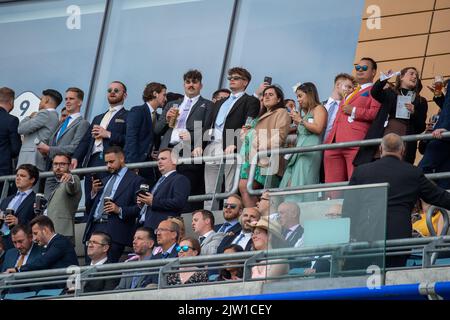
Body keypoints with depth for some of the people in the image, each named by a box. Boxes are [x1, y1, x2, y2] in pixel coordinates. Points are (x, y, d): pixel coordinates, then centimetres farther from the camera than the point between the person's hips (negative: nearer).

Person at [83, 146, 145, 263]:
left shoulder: (135, 180, 5)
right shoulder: (105, 181, 27)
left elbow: (139, 208, -4)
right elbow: (91, 205, 27)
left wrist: (120, 210, -17)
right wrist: (93, 192, 9)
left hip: (115, 231, -6)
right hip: (94, 228, 6)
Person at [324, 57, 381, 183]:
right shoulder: (350, 93, 33)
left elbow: (377, 113, -9)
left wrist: (354, 111, -9)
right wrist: (328, 141, 24)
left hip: (355, 144, -7)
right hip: (335, 144, 7)